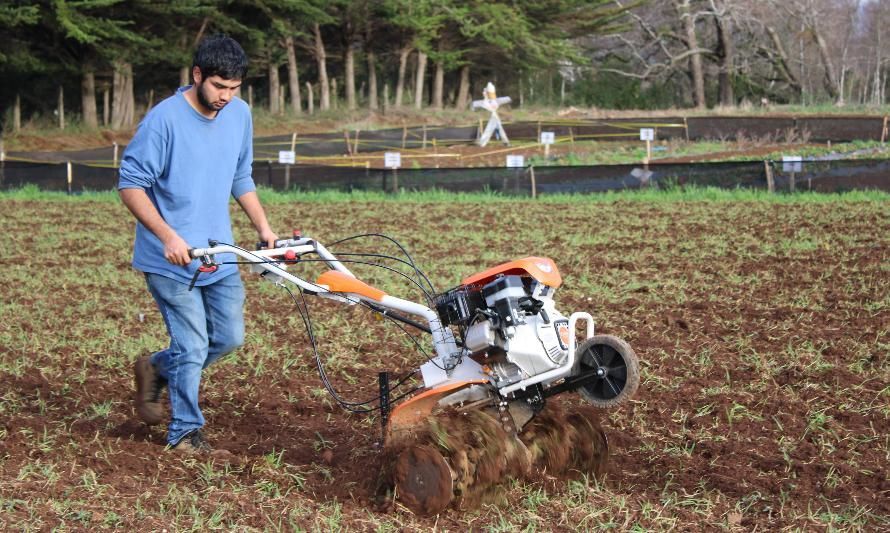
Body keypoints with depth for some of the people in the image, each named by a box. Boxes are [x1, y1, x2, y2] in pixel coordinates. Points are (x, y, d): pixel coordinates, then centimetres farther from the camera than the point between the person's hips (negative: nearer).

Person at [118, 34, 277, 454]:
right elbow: (130, 185, -16)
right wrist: (169, 237, -25)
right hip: (171, 260, -6)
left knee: (230, 337, 10)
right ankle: (184, 431, 15)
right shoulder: (165, 119, -17)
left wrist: (263, 227, 6)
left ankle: (156, 369, 33)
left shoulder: (239, 114, 3)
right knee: (193, 348, -4)